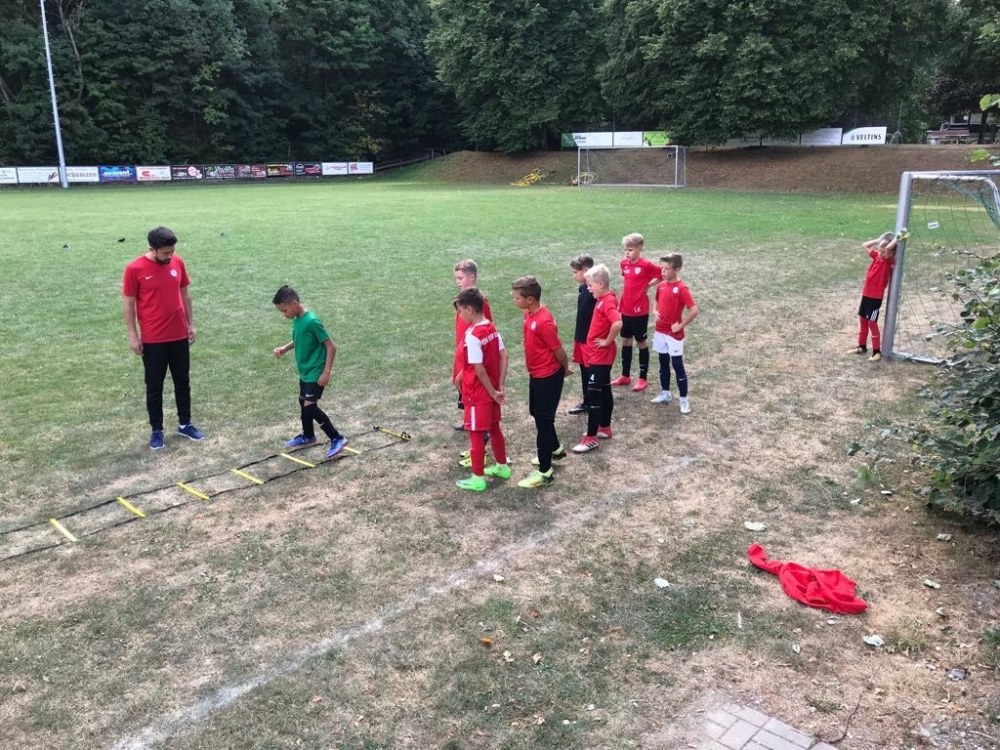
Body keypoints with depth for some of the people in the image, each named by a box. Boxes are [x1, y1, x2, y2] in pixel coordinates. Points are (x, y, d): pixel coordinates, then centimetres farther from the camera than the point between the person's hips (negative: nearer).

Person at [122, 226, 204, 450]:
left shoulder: (178, 262, 0)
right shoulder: (135, 269, -12)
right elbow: (128, 303, -6)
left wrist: (190, 324, 10)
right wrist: (133, 335, -8)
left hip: (179, 336, 4)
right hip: (152, 340, -4)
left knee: (183, 382, 14)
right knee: (154, 387, 7)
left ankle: (185, 424, 28)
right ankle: (156, 430, 19)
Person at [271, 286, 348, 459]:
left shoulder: (311, 321, -24)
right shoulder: (296, 320, 2)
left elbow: (331, 347, -22)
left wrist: (326, 372, -23)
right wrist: (284, 348, 3)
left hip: (316, 373, -9)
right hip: (304, 371, 9)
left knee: (310, 406, -13)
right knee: (303, 402, 21)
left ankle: (337, 439, -5)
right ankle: (308, 435, 41)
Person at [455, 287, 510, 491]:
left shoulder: (472, 337, -24)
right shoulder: (492, 328, 1)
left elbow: (479, 370, -23)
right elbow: (503, 356, 3)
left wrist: (493, 392, -12)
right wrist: (500, 386, 2)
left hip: (477, 393, -8)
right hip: (491, 391, 8)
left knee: (476, 434, 3)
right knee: (494, 428, 22)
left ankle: (478, 478, 14)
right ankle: (502, 466, 37)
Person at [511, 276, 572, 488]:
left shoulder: (544, 321, -28)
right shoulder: (529, 314, 1)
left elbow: (558, 350, -19)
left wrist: (565, 369, -2)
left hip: (548, 377, -9)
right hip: (536, 374, 9)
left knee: (543, 420, -2)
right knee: (537, 414, 23)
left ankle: (545, 472, 9)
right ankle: (555, 450, 45)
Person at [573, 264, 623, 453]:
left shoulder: (608, 302, -22)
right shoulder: (603, 299, 8)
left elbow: (618, 323, -38)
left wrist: (607, 342, -24)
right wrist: (604, 341, 13)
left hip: (600, 356, -10)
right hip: (598, 355, 10)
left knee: (593, 395, -5)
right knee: (604, 391, 19)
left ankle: (591, 439, 1)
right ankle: (605, 428, 31)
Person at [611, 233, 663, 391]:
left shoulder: (646, 265, -15)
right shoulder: (624, 263, 3)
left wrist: (648, 285, -10)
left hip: (640, 310, -6)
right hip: (625, 309, 6)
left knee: (641, 342, 6)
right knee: (625, 340, 15)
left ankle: (643, 378, 17)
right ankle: (625, 375, 28)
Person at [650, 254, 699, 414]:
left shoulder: (682, 288, -18)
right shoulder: (661, 286, 3)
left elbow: (694, 311, -23)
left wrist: (680, 325, -17)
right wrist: (656, 312, 2)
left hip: (674, 333, -7)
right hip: (660, 331, 7)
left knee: (678, 365, -1)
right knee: (663, 363, 16)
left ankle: (683, 399, 8)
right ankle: (665, 393, 28)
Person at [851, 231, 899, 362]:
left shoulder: (888, 261, -15)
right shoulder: (877, 256, 4)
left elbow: (888, 248, -34)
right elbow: (865, 246, 13)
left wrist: (897, 238, -20)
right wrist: (878, 240, 4)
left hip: (876, 297, -8)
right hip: (866, 294, 8)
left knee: (872, 323, -4)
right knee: (862, 320, 16)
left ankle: (877, 352, 5)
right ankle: (862, 347, 30)